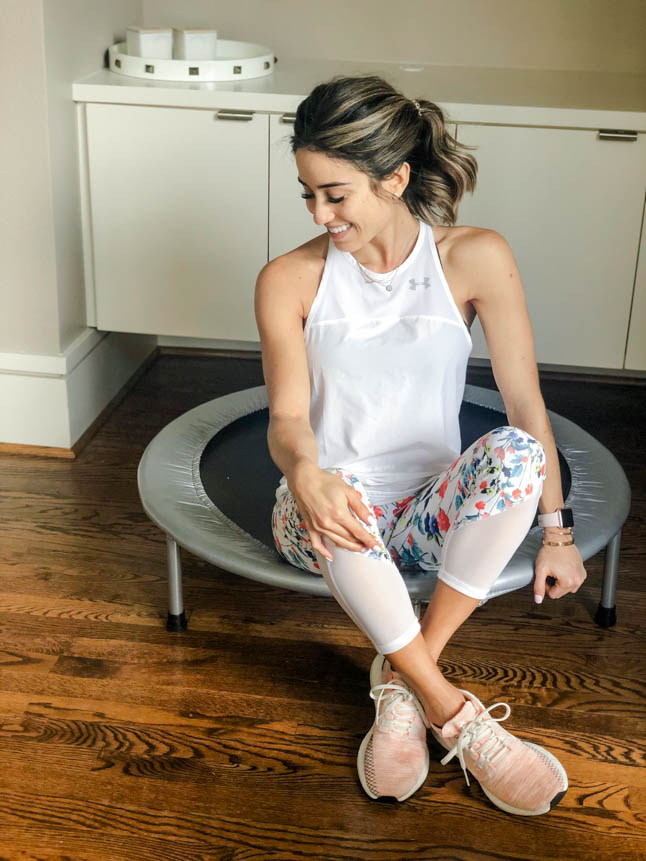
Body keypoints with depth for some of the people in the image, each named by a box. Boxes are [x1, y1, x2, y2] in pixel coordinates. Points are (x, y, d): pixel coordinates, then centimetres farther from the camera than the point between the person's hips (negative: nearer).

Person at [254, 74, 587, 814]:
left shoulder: (475, 259, -7)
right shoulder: (289, 280, -5)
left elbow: (526, 402, -4)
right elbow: (287, 416, -9)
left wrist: (555, 532, -3)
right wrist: (305, 474, -33)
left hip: (430, 512, 1)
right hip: (333, 511, 0)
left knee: (516, 452, -33)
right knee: (330, 501, -38)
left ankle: (402, 678, -21)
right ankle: (452, 715, -23)